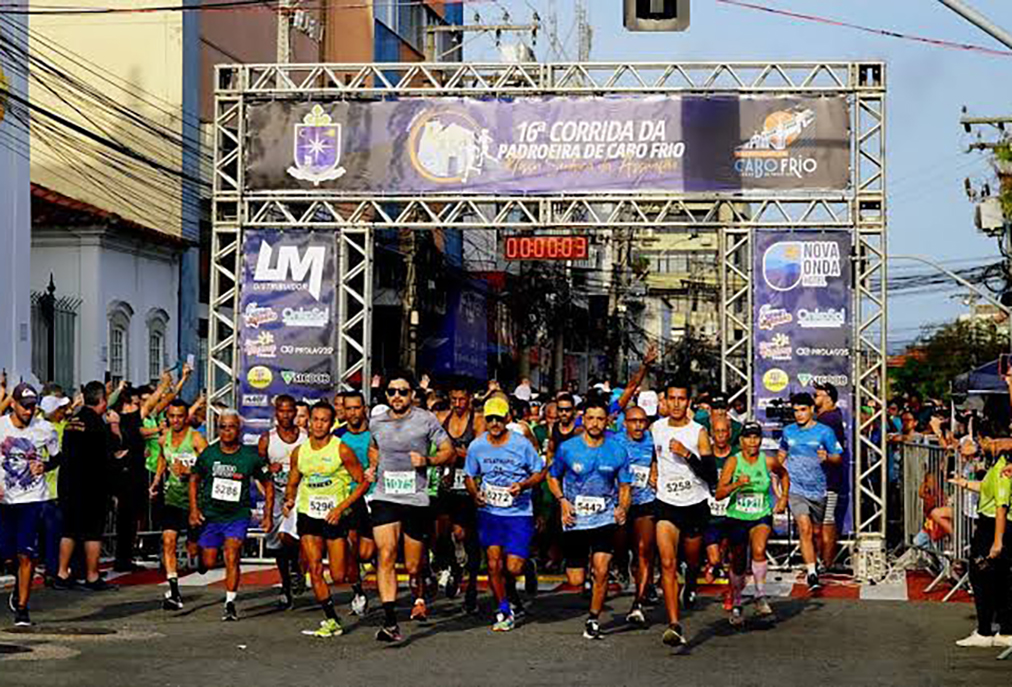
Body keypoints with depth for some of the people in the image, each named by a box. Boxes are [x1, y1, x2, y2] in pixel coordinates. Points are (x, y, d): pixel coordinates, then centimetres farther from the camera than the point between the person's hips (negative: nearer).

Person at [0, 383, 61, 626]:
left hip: (33, 497, -1)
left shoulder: (45, 429, -3)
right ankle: (20, 585, 34)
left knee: (26, 555, -8)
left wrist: (45, 465, -10)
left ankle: (22, 607, 3)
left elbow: (57, 457, 11)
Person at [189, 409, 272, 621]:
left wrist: (268, 515, 2)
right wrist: (194, 509, 2)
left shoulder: (251, 456, -5)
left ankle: (230, 603, -11)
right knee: (208, 563, 5)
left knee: (232, 558, -17)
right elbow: (194, 479, 12)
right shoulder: (208, 454, -2)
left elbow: (268, 484, 6)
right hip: (210, 515, 2)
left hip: (238, 516, -2)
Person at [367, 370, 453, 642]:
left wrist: (427, 461, -15)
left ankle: (419, 597, 41)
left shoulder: (426, 420, -2)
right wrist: (372, 468, 12)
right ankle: (390, 622, -19)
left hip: (416, 499, -2)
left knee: (413, 566, 6)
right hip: (385, 498, 2)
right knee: (386, 556, -15)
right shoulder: (377, 423, 9)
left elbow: (448, 452, 3)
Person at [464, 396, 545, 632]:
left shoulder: (521, 444, -7)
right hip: (489, 512, 2)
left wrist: (523, 485, -16)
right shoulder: (476, 446, 1)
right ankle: (504, 610, 13)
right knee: (493, 564, -4)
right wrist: (474, 493, -6)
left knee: (513, 568, -8)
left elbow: (540, 472, 2)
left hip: (519, 513, -2)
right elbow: (469, 476, 14)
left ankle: (511, 597, 26)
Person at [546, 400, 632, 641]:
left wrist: (622, 507, -11)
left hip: (605, 519, 0)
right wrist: (562, 500, -5)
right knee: (575, 581, 0)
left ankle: (593, 620, 1)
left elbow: (625, 486, 8)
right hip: (575, 520, 0)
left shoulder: (617, 451, 0)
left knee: (601, 570, -17)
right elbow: (553, 477, 12)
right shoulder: (567, 448, -2)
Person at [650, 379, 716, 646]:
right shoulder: (656, 429, 1)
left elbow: (712, 475, -16)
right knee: (668, 563, -16)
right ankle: (674, 624, -22)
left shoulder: (698, 432, -9)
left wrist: (687, 454, -26)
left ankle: (691, 585, 54)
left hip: (695, 504, -1)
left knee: (692, 560, 16)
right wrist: (654, 473, 10)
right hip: (666, 504, 1)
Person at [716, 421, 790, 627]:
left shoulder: (768, 461, -4)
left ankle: (760, 596, -19)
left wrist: (784, 497, 9)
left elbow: (784, 475, 20)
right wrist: (737, 484, -27)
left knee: (759, 549, -29)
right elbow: (719, 493, -12)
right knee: (738, 565, 8)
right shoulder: (733, 461, -8)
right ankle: (736, 605, 28)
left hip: (761, 517, 0)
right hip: (737, 517, 0)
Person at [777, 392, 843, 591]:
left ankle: (811, 565, 38)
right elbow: (782, 453, 22)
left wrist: (827, 457, -21)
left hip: (817, 489, 0)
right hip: (795, 488, 0)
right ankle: (811, 573, -19)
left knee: (816, 531, 12)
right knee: (805, 528, -18)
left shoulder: (824, 432, -3)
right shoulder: (788, 431, 6)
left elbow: (838, 457, 0)